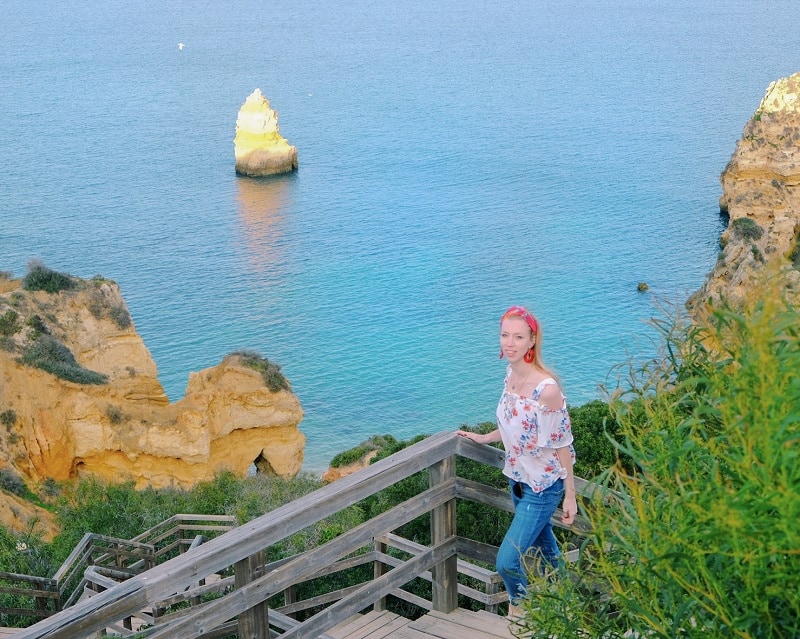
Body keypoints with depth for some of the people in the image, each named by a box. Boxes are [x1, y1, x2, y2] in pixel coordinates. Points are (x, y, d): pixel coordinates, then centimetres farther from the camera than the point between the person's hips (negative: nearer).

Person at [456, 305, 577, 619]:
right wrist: (485, 438, 20)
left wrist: (570, 496, -14)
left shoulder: (547, 389, -28)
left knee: (507, 561, -6)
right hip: (518, 479, 7)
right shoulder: (511, 374, -4)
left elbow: (563, 445, -20)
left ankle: (519, 606, 23)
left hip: (543, 487, -7)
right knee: (544, 550, 23)